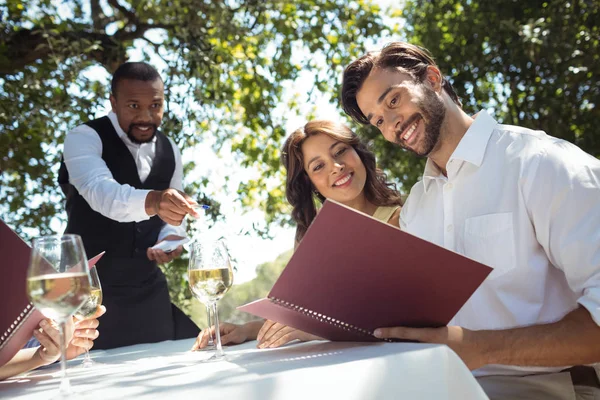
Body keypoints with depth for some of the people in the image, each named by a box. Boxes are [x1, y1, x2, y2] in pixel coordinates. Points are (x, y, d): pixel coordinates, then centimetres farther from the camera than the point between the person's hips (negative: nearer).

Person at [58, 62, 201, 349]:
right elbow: (101, 192, -35)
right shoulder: (84, 138, -15)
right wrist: (153, 201, -54)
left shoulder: (169, 152, 4)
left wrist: (171, 238, -14)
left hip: (148, 289, 5)